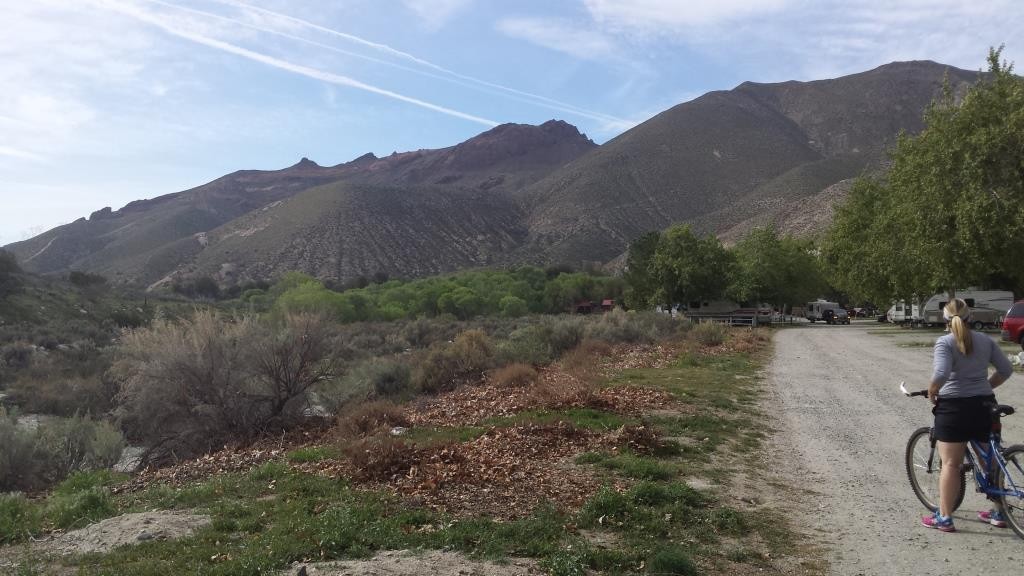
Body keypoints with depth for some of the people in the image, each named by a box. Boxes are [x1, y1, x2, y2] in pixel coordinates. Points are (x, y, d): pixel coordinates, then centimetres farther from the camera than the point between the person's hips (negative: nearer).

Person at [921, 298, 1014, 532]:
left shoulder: (944, 342, -11)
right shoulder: (985, 340, 6)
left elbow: (941, 374, -25)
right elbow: (1006, 370, 7)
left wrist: (932, 392, -8)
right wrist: (985, 387, 18)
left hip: (953, 407, -5)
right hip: (983, 405, 6)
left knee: (950, 464, 0)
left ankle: (944, 517, 4)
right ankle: (999, 513, 28)